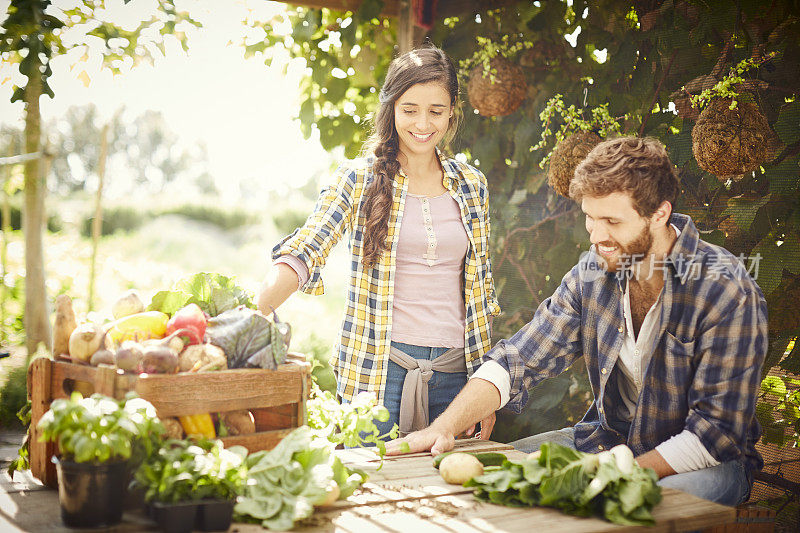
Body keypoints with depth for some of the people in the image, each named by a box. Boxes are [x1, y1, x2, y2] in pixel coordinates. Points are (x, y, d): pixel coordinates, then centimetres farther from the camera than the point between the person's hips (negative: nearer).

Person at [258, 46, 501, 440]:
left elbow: (479, 287, 13)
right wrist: (255, 312, -32)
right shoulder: (358, 180, -2)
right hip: (375, 372, -3)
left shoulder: (472, 186, 8)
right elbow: (303, 252, -14)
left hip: (454, 372, 3)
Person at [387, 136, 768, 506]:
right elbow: (518, 360, -4)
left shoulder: (727, 293, -21)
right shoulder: (593, 273, -4)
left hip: (709, 460, -4)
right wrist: (444, 427, -18)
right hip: (608, 437, 5)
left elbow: (716, 431, -21)